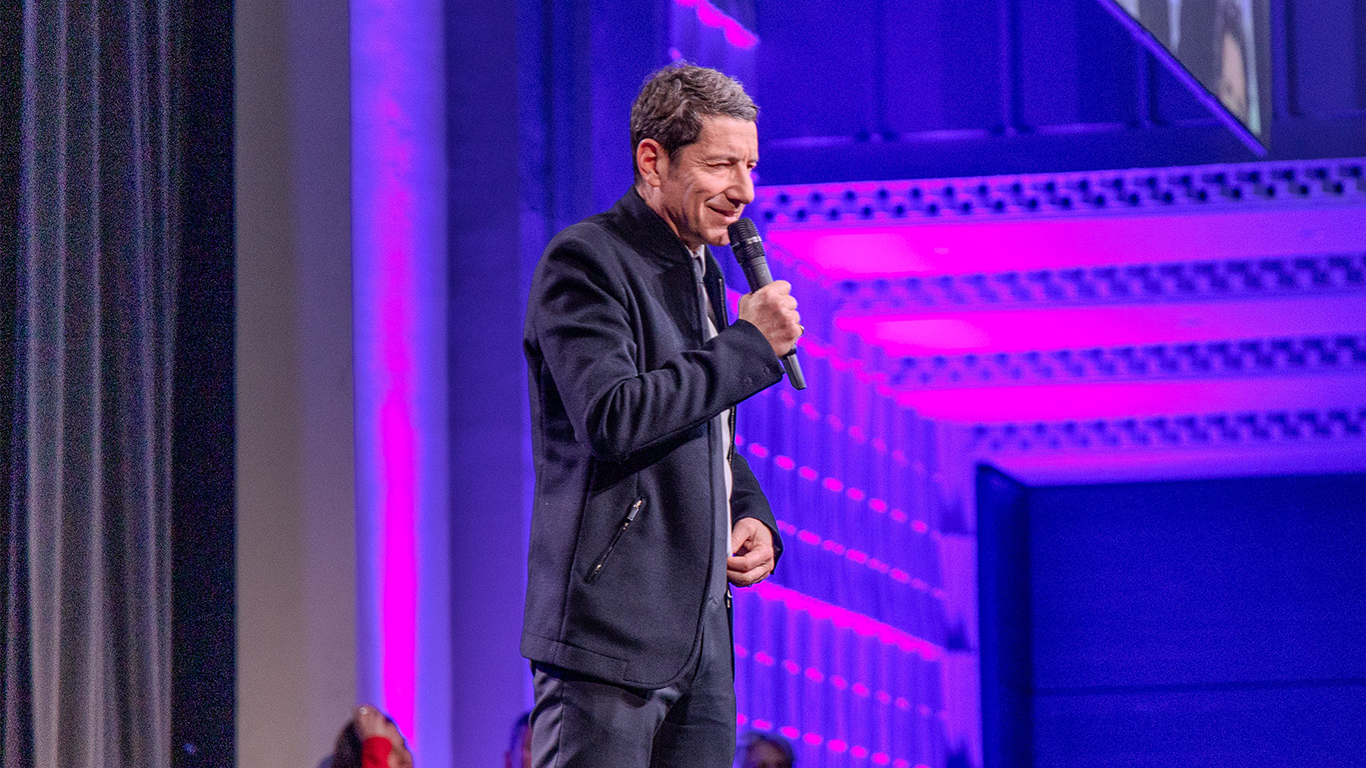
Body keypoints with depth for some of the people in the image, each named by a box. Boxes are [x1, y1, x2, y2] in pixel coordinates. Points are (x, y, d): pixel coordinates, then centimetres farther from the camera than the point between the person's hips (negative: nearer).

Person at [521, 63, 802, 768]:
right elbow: (612, 417, -22)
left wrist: (752, 518, 10)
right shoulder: (585, 262, -8)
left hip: (701, 632, 9)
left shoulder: (702, 273, 20)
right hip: (607, 629, -9)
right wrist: (750, 344, -14)